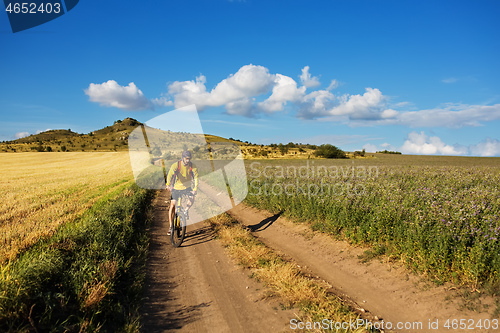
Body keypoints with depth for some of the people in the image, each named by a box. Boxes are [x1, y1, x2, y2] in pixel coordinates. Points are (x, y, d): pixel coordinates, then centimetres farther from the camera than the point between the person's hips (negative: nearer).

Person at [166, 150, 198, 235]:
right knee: (172, 206, -6)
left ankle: (186, 210, 6)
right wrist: (168, 184, -51)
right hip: (176, 187, -1)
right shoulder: (176, 165, -19)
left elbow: (196, 178, -20)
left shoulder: (193, 167, -14)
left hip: (187, 187, 1)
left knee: (191, 199, -27)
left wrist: (195, 189, -34)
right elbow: (170, 174, -34)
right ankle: (171, 226, 6)